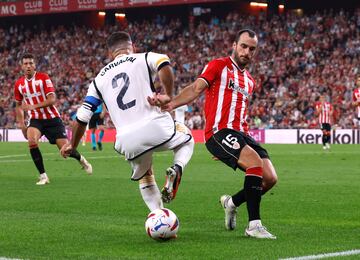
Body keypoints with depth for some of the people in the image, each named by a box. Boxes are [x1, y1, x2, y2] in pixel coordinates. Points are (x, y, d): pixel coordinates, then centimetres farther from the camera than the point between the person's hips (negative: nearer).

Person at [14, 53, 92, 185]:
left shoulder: (43, 78, -9)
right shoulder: (19, 84, 3)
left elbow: (52, 100, -17)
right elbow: (19, 105, 18)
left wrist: (34, 106, -28)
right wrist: (21, 122, 6)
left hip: (52, 118, -2)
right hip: (35, 120, 2)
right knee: (32, 142, -28)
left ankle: (81, 160, 32)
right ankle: (43, 176, -18)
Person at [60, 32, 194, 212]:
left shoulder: (100, 79, 20)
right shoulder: (144, 59, 11)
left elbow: (82, 117, 18)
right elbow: (164, 64, -14)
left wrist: (72, 146, 31)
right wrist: (168, 95, -6)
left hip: (128, 141, 3)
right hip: (155, 126, -3)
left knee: (145, 180, 30)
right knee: (186, 140, 29)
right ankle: (177, 168, -1)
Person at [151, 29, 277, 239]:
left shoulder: (250, 81, 23)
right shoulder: (219, 66, 3)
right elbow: (196, 88, -11)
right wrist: (172, 104, -28)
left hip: (241, 134, 7)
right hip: (219, 132, -7)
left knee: (270, 178, -6)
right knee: (255, 163, -30)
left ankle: (232, 202, 21)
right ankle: (254, 224, -24)